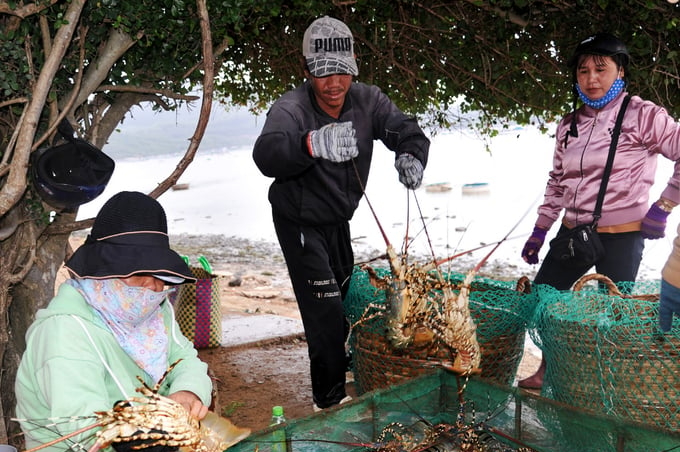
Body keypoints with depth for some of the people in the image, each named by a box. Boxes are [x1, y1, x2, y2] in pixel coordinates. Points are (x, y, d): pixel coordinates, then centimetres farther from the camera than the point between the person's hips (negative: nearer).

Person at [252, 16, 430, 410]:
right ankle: (330, 399, 10)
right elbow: (266, 155, -47)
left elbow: (406, 130, -12)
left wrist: (411, 156, -36)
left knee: (346, 293, 25)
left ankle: (340, 362, 53)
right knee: (325, 308, -8)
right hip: (301, 224, -7)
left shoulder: (366, 100, -13)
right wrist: (313, 143, -67)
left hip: (338, 220, 7)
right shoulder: (292, 108, -29)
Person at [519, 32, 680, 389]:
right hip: (573, 233, 6)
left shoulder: (641, 115, -8)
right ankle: (548, 369, 30)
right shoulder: (568, 126, 9)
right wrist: (539, 231, 16)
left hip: (622, 237, -6)